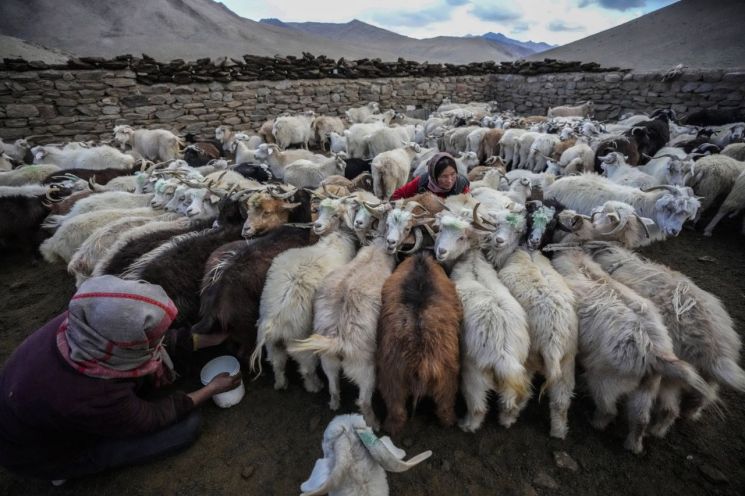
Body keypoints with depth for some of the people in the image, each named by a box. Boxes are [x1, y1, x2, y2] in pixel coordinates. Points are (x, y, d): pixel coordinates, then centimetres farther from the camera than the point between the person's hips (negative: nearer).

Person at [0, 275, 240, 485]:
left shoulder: (79, 323, -27)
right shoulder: (89, 401, -42)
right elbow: (152, 419, -20)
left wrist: (209, 339, -9)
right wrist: (212, 389, -10)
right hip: (45, 455, -5)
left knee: (158, 354, -6)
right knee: (187, 425, -9)